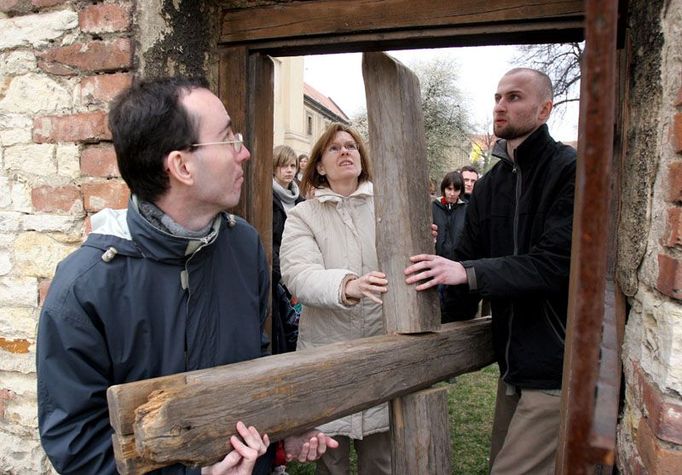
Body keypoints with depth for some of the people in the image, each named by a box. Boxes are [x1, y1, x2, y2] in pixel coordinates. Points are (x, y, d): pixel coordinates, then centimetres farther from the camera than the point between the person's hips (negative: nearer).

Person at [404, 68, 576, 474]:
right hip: (514, 364, 7)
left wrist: (469, 273, -29)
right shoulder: (489, 185, 11)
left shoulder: (571, 171, -11)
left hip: (558, 368, -7)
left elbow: (557, 263, -21)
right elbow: (466, 264, 9)